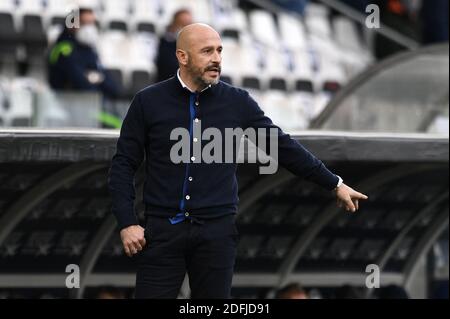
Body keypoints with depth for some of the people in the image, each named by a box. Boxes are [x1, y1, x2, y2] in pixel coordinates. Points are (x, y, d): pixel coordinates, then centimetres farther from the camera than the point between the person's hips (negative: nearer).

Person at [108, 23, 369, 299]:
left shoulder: (238, 102, 4)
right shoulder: (148, 101, 0)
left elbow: (283, 147, 9)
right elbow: (124, 164, 3)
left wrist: (334, 184, 9)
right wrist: (127, 223, -6)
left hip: (217, 231, 1)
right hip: (163, 228, -1)